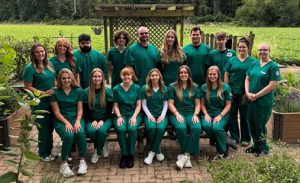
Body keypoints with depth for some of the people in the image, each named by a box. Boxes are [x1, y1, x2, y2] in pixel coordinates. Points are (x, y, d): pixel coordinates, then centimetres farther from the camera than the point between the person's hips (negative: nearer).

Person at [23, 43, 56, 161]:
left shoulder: (49, 66, 9)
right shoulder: (30, 68, -11)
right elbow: (27, 87, -13)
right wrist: (43, 93, -20)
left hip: (52, 102, 6)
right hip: (40, 104, -6)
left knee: (50, 128, 15)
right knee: (44, 129, 3)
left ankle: (49, 151, 32)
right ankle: (43, 154, 21)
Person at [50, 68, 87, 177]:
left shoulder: (78, 90, 7)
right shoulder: (55, 92, 0)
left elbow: (80, 109, 5)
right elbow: (57, 112, -3)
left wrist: (77, 121, -12)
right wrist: (67, 123, -17)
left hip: (76, 118, 2)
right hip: (61, 120, -2)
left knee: (80, 133, -31)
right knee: (68, 135, -33)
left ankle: (83, 161, -18)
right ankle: (64, 164, -18)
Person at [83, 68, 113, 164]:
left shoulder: (108, 91, 0)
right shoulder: (86, 92, 3)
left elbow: (110, 109, -1)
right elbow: (86, 110, 2)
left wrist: (102, 120, -15)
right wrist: (93, 120, -14)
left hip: (105, 118, -1)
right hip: (91, 119, 1)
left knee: (101, 130, -32)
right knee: (91, 130, -31)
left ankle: (97, 152, -5)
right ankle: (101, 148, -1)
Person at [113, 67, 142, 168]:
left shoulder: (137, 88, 6)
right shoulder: (116, 89, 7)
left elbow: (138, 105, 3)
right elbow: (116, 106, 4)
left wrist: (134, 117, -12)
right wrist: (119, 116, -12)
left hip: (134, 114, 0)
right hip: (120, 114, 1)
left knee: (132, 128, -32)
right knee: (121, 129, -31)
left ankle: (131, 155, -15)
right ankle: (124, 155, -15)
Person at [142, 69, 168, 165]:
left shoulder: (164, 89, 10)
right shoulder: (145, 88, 6)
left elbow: (165, 104, 8)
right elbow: (144, 104, 4)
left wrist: (162, 115, -9)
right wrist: (149, 115, -11)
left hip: (161, 114, 1)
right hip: (150, 114, 0)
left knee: (161, 128, -32)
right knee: (151, 127, -33)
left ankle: (152, 152, -14)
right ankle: (157, 151, -9)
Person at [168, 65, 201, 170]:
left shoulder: (195, 87, 15)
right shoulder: (172, 87, 9)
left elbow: (197, 104, 12)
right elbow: (170, 104, 2)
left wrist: (195, 115, -6)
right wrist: (177, 114, -14)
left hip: (191, 113, 2)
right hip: (177, 113, -2)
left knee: (197, 128, -31)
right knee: (181, 128, -35)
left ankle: (185, 155, -25)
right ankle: (187, 155, -18)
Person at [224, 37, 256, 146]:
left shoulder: (252, 61, 1)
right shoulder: (232, 60, 6)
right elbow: (226, 76, 5)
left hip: (244, 93, -2)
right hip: (232, 92, 2)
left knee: (244, 115, 7)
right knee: (232, 114, 7)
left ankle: (245, 138, 22)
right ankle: (234, 137, 21)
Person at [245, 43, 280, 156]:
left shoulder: (273, 66, -9)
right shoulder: (254, 64, 9)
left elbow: (272, 85, -16)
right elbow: (247, 79, 11)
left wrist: (256, 96, -16)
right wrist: (248, 93, -6)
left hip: (264, 102, -6)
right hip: (251, 100, 6)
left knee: (260, 125, 4)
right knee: (252, 124, 13)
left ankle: (263, 148, 25)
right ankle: (256, 145, 32)